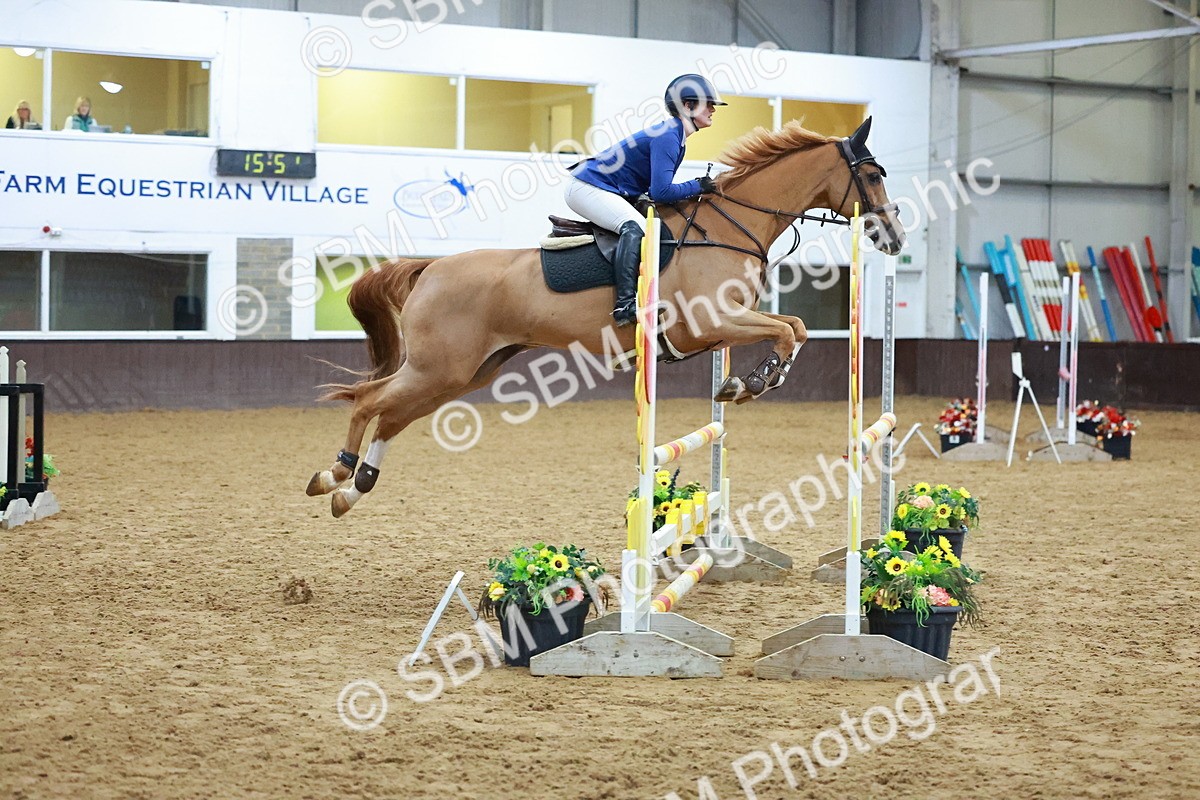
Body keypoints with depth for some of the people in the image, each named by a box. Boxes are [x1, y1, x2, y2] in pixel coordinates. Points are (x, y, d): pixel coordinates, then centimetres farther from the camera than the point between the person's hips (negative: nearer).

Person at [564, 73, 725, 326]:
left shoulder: (674, 137, 12)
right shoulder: (667, 137, -20)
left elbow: (658, 189, 14)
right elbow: (660, 192, -27)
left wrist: (694, 190, 3)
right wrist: (698, 187, -15)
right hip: (586, 188, -11)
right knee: (634, 226, -32)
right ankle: (625, 304, -42)